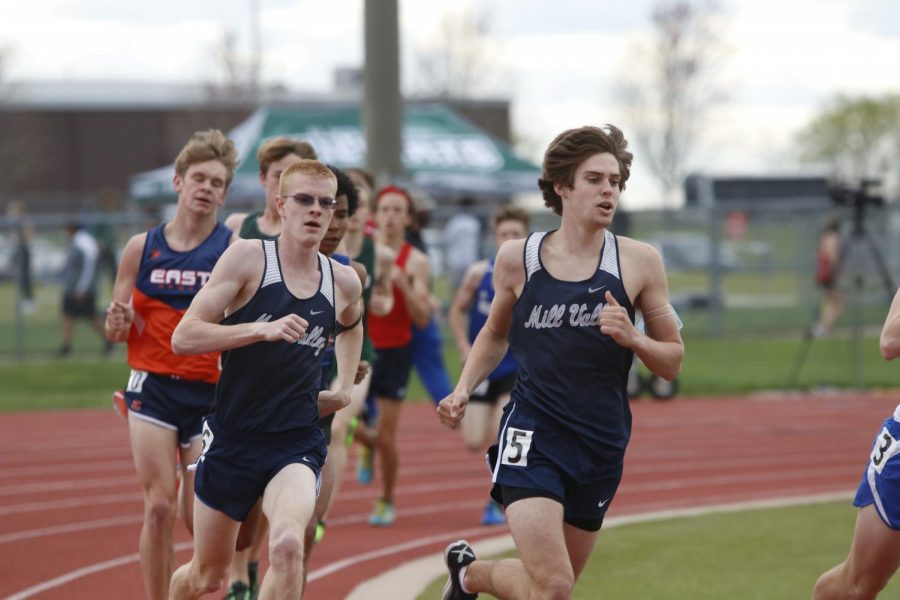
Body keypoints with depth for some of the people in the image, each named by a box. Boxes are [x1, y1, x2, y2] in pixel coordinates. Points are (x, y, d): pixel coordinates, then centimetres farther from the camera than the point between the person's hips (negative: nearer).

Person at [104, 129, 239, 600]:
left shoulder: (236, 250, -2)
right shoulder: (142, 248, 5)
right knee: (159, 507, -8)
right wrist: (118, 324, -10)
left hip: (211, 393, -1)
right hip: (153, 388, 1)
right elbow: (114, 329, 12)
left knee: (199, 516, 0)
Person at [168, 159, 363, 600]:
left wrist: (344, 390, 17)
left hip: (297, 443, 1)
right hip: (232, 440, -1)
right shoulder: (248, 257, -9)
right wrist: (264, 330, -26)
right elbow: (183, 338, -16)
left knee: (287, 545, -28)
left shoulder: (343, 282, 4)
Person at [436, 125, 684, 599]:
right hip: (532, 436, -3)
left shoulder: (638, 261, -1)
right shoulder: (517, 258, 0)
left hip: (601, 447, 3)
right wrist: (462, 392, 5)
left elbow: (672, 361, 4)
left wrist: (631, 338, -15)